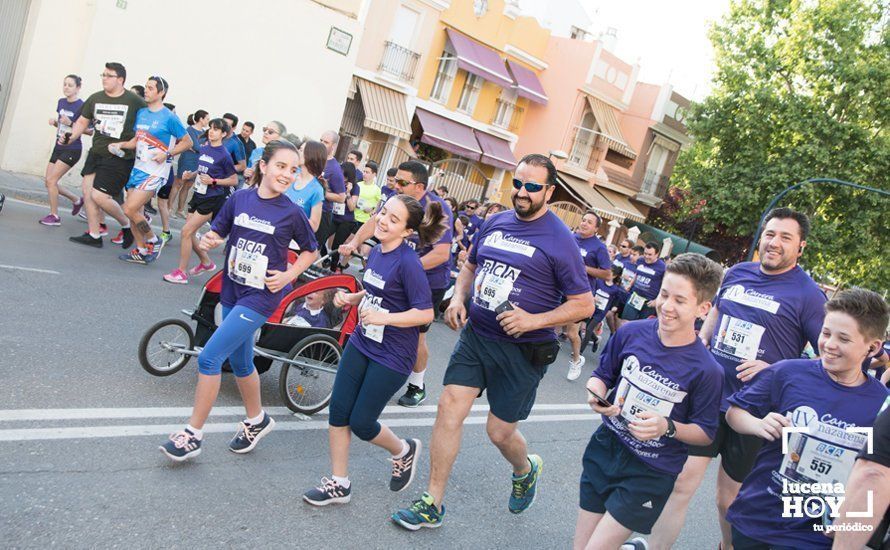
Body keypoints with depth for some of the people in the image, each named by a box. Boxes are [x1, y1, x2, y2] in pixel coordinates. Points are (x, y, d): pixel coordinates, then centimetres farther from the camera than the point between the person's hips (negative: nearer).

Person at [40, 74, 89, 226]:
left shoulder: (81, 106, -13)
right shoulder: (61, 102, 9)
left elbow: (90, 131, -14)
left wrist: (71, 124, -23)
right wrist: (54, 121, 1)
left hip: (72, 149, -8)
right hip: (59, 146, 8)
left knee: (51, 180, -12)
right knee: (49, 182, 7)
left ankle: (54, 216, 2)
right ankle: (76, 200, 28)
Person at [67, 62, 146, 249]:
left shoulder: (135, 101, -9)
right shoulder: (95, 98, 6)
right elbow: (82, 122, 14)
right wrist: (71, 137, -4)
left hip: (120, 158, -6)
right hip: (96, 154, 6)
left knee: (99, 196, -11)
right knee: (88, 192, 3)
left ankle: (127, 225, 13)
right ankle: (94, 235, 16)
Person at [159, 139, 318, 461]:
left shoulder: (292, 213, -10)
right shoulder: (239, 198, -2)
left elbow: (310, 251, 3)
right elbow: (218, 232, 7)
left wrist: (288, 276, -10)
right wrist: (208, 240, -15)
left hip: (261, 296, -5)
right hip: (232, 290, 5)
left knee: (209, 358, -11)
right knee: (240, 362, 18)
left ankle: (193, 434, 4)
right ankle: (257, 420, 42)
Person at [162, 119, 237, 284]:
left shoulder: (224, 155, -13)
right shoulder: (204, 148, 7)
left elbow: (234, 180, -9)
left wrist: (213, 181, -19)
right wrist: (191, 175, 2)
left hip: (212, 199, -8)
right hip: (199, 194, 8)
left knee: (186, 231, -10)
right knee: (189, 233, 11)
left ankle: (181, 273, 1)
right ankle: (206, 262, 33)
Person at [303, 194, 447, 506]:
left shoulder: (408, 263, -21)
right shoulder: (375, 253, 3)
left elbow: (426, 314, -21)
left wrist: (384, 318, -29)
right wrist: (351, 298, 1)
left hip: (391, 356, -7)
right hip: (361, 343, 7)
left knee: (361, 422, 1)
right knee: (338, 411, 5)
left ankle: (404, 451, 32)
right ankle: (339, 484, 21)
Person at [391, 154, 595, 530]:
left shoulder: (559, 240, -12)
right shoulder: (495, 222, 5)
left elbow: (584, 304, -10)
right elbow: (471, 266, 21)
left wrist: (535, 320, -23)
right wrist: (458, 298, 2)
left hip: (522, 349, -5)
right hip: (475, 334, 5)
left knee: (500, 431, 6)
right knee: (449, 408, -2)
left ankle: (526, 470, 43)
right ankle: (432, 504, 11)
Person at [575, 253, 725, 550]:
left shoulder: (707, 370, -16)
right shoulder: (630, 333, -8)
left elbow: (706, 434, -7)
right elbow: (602, 375, 7)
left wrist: (668, 427, -24)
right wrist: (596, 392, -14)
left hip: (650, 473, -4)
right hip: (604, 449, 4)